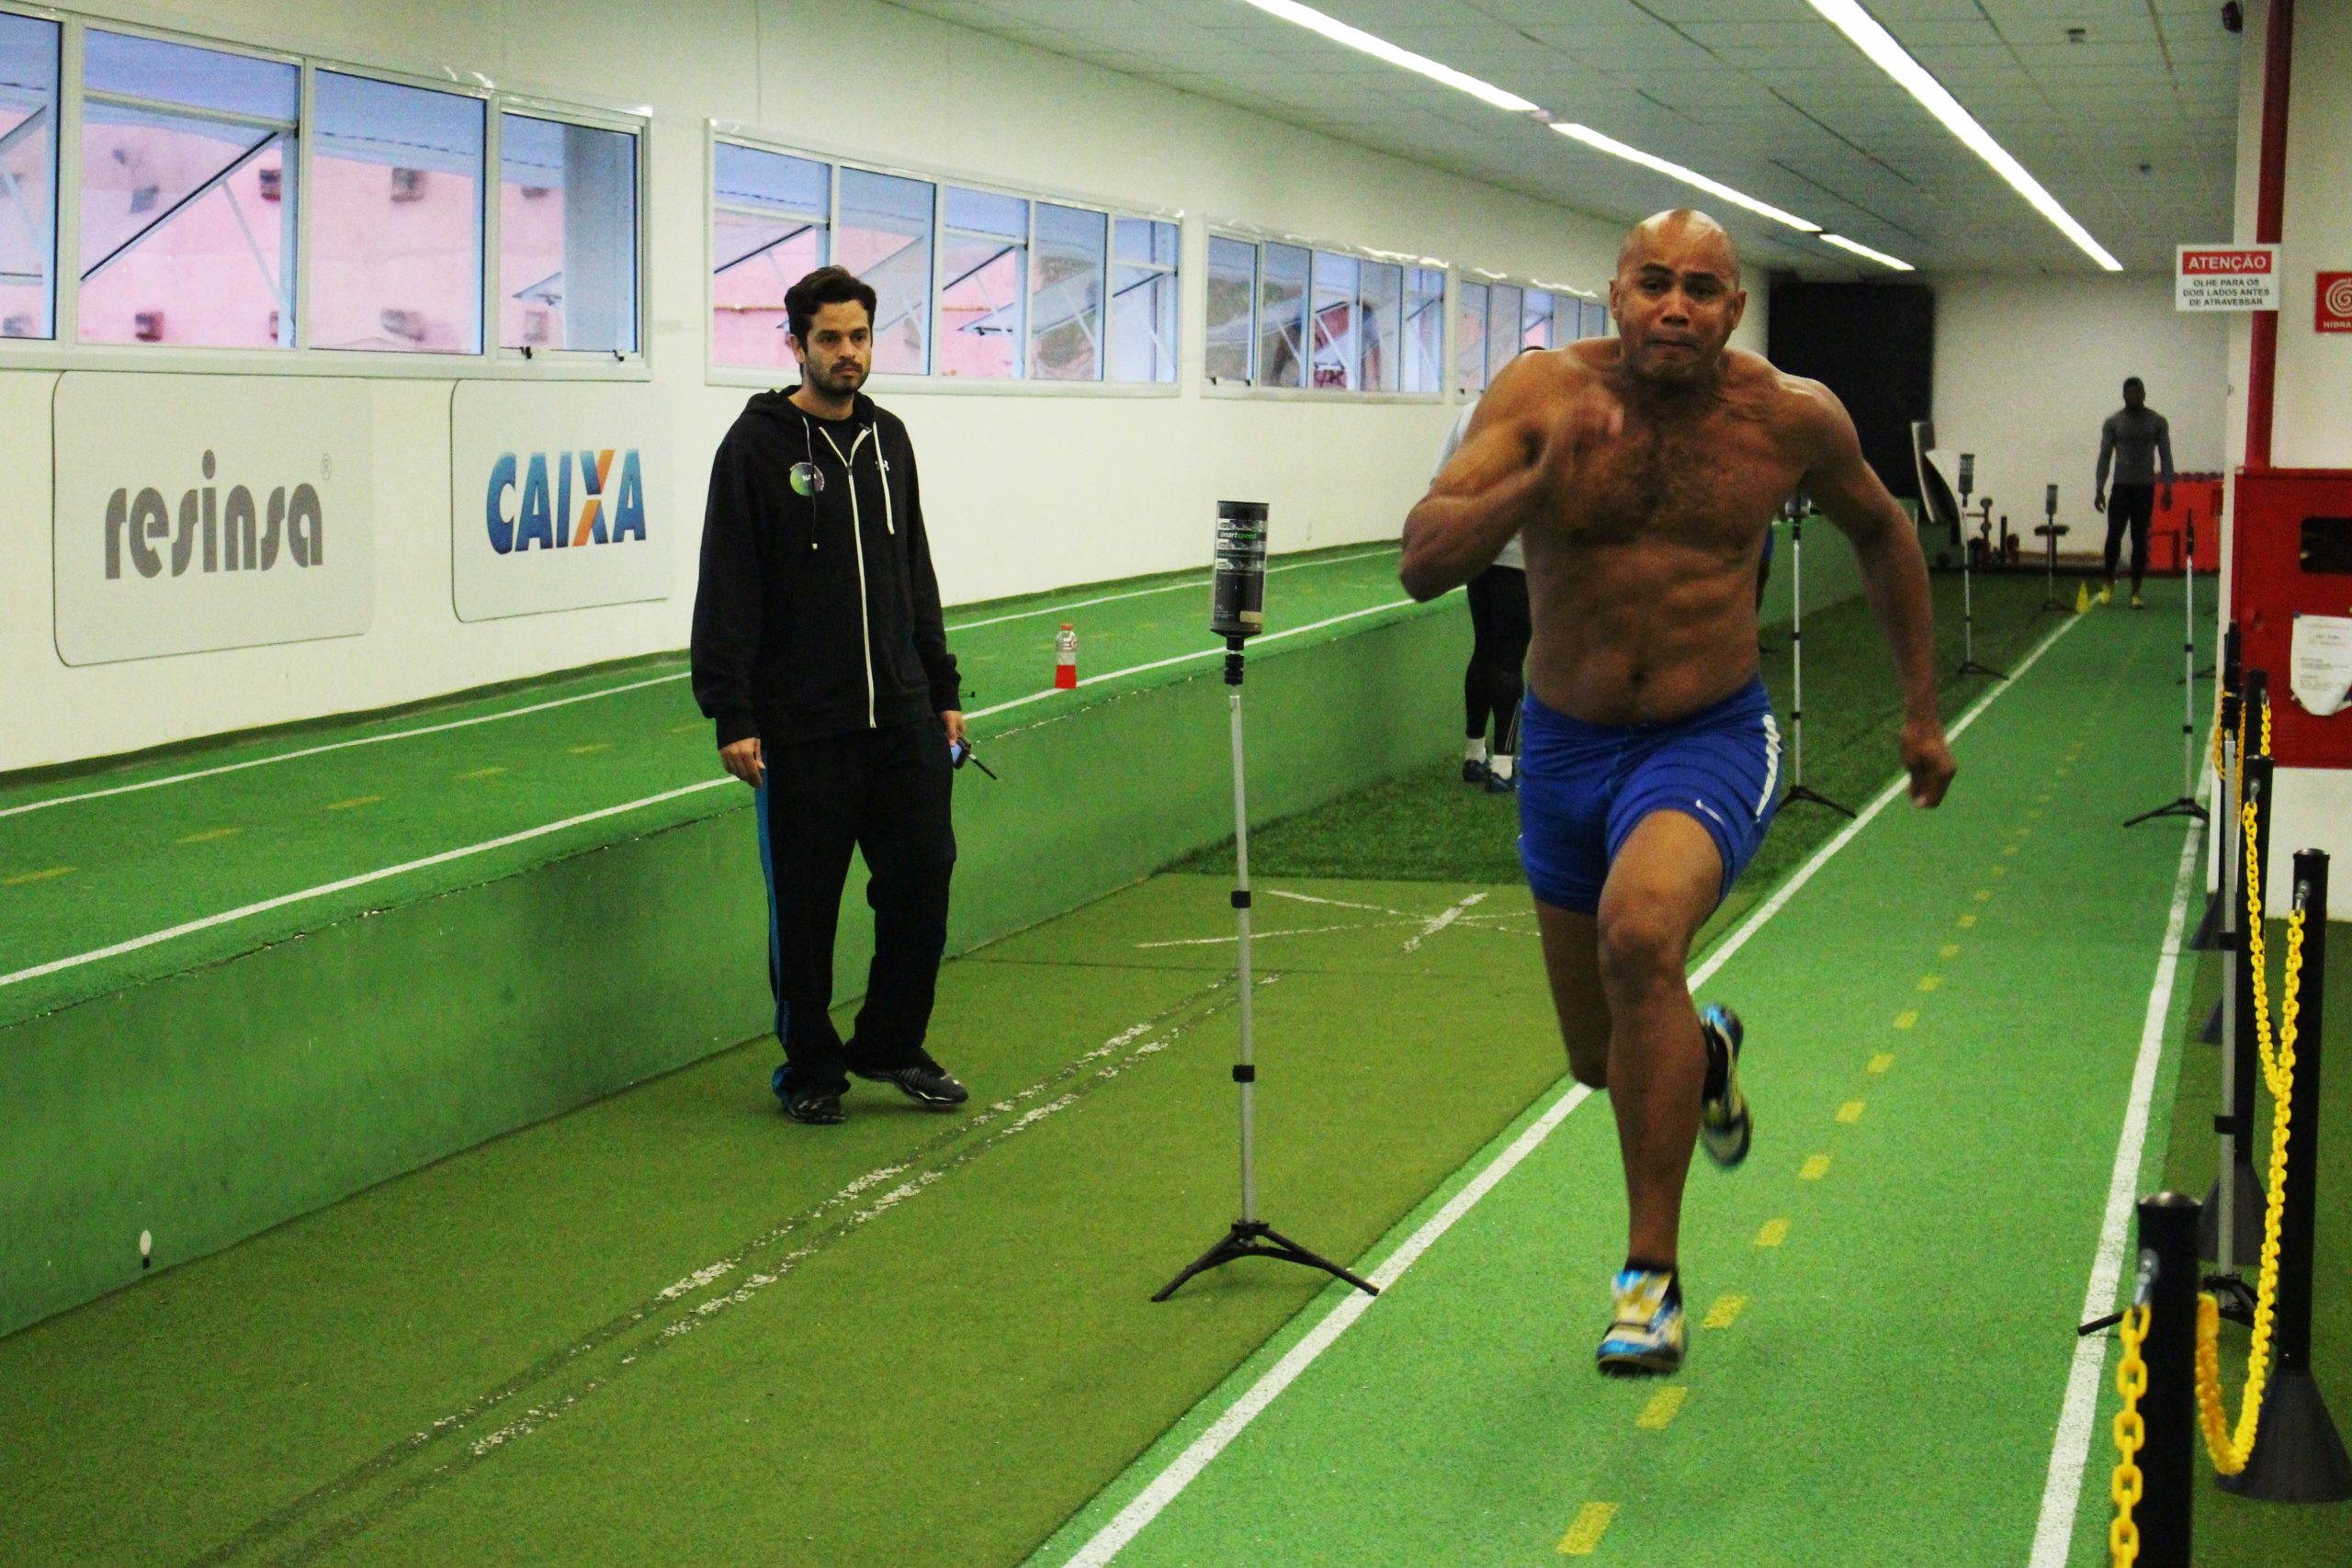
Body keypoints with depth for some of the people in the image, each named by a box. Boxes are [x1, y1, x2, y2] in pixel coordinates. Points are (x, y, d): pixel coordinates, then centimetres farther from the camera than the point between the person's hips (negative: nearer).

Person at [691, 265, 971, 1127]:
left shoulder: (888, 440, 12)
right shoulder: (757, 447, -7)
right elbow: (727, 591, -10)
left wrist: (942, 691, 17)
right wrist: (732, 715, -15)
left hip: (902, 716, 5)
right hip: (801, 726, -5)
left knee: (923, 876, 4)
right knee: (805, 903, 3)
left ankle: (891, 1045, 21)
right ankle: (809, 1068, 17)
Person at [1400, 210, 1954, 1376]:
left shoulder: (1790, 417, -8)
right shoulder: (1543, 393, -12)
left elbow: (1881, 532, 13)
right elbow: (1421, 562, -20)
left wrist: (1923, 709, 16)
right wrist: (1542, 483, -36)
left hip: (1710, 740, -2)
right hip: (1564, 746, 2)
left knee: (1639, 934, -34)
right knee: (1602, 1059, 15)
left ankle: (1651, 1272, -20)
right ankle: (1706, 1055, 55)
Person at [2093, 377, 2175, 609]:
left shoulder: (2158, 422, 2)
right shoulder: (2113, 422, 1)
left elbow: (2165, 456, 2)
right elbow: (2105, 456, 1)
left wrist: (2168, 488, -5)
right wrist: (2099, 489, -5)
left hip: (2145, 488, 0)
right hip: (2121, 487, 0)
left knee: (2140, 541, 0)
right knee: (2114, 536, -7)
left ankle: (2136, 592, 5)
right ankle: (2109, 584, 14)